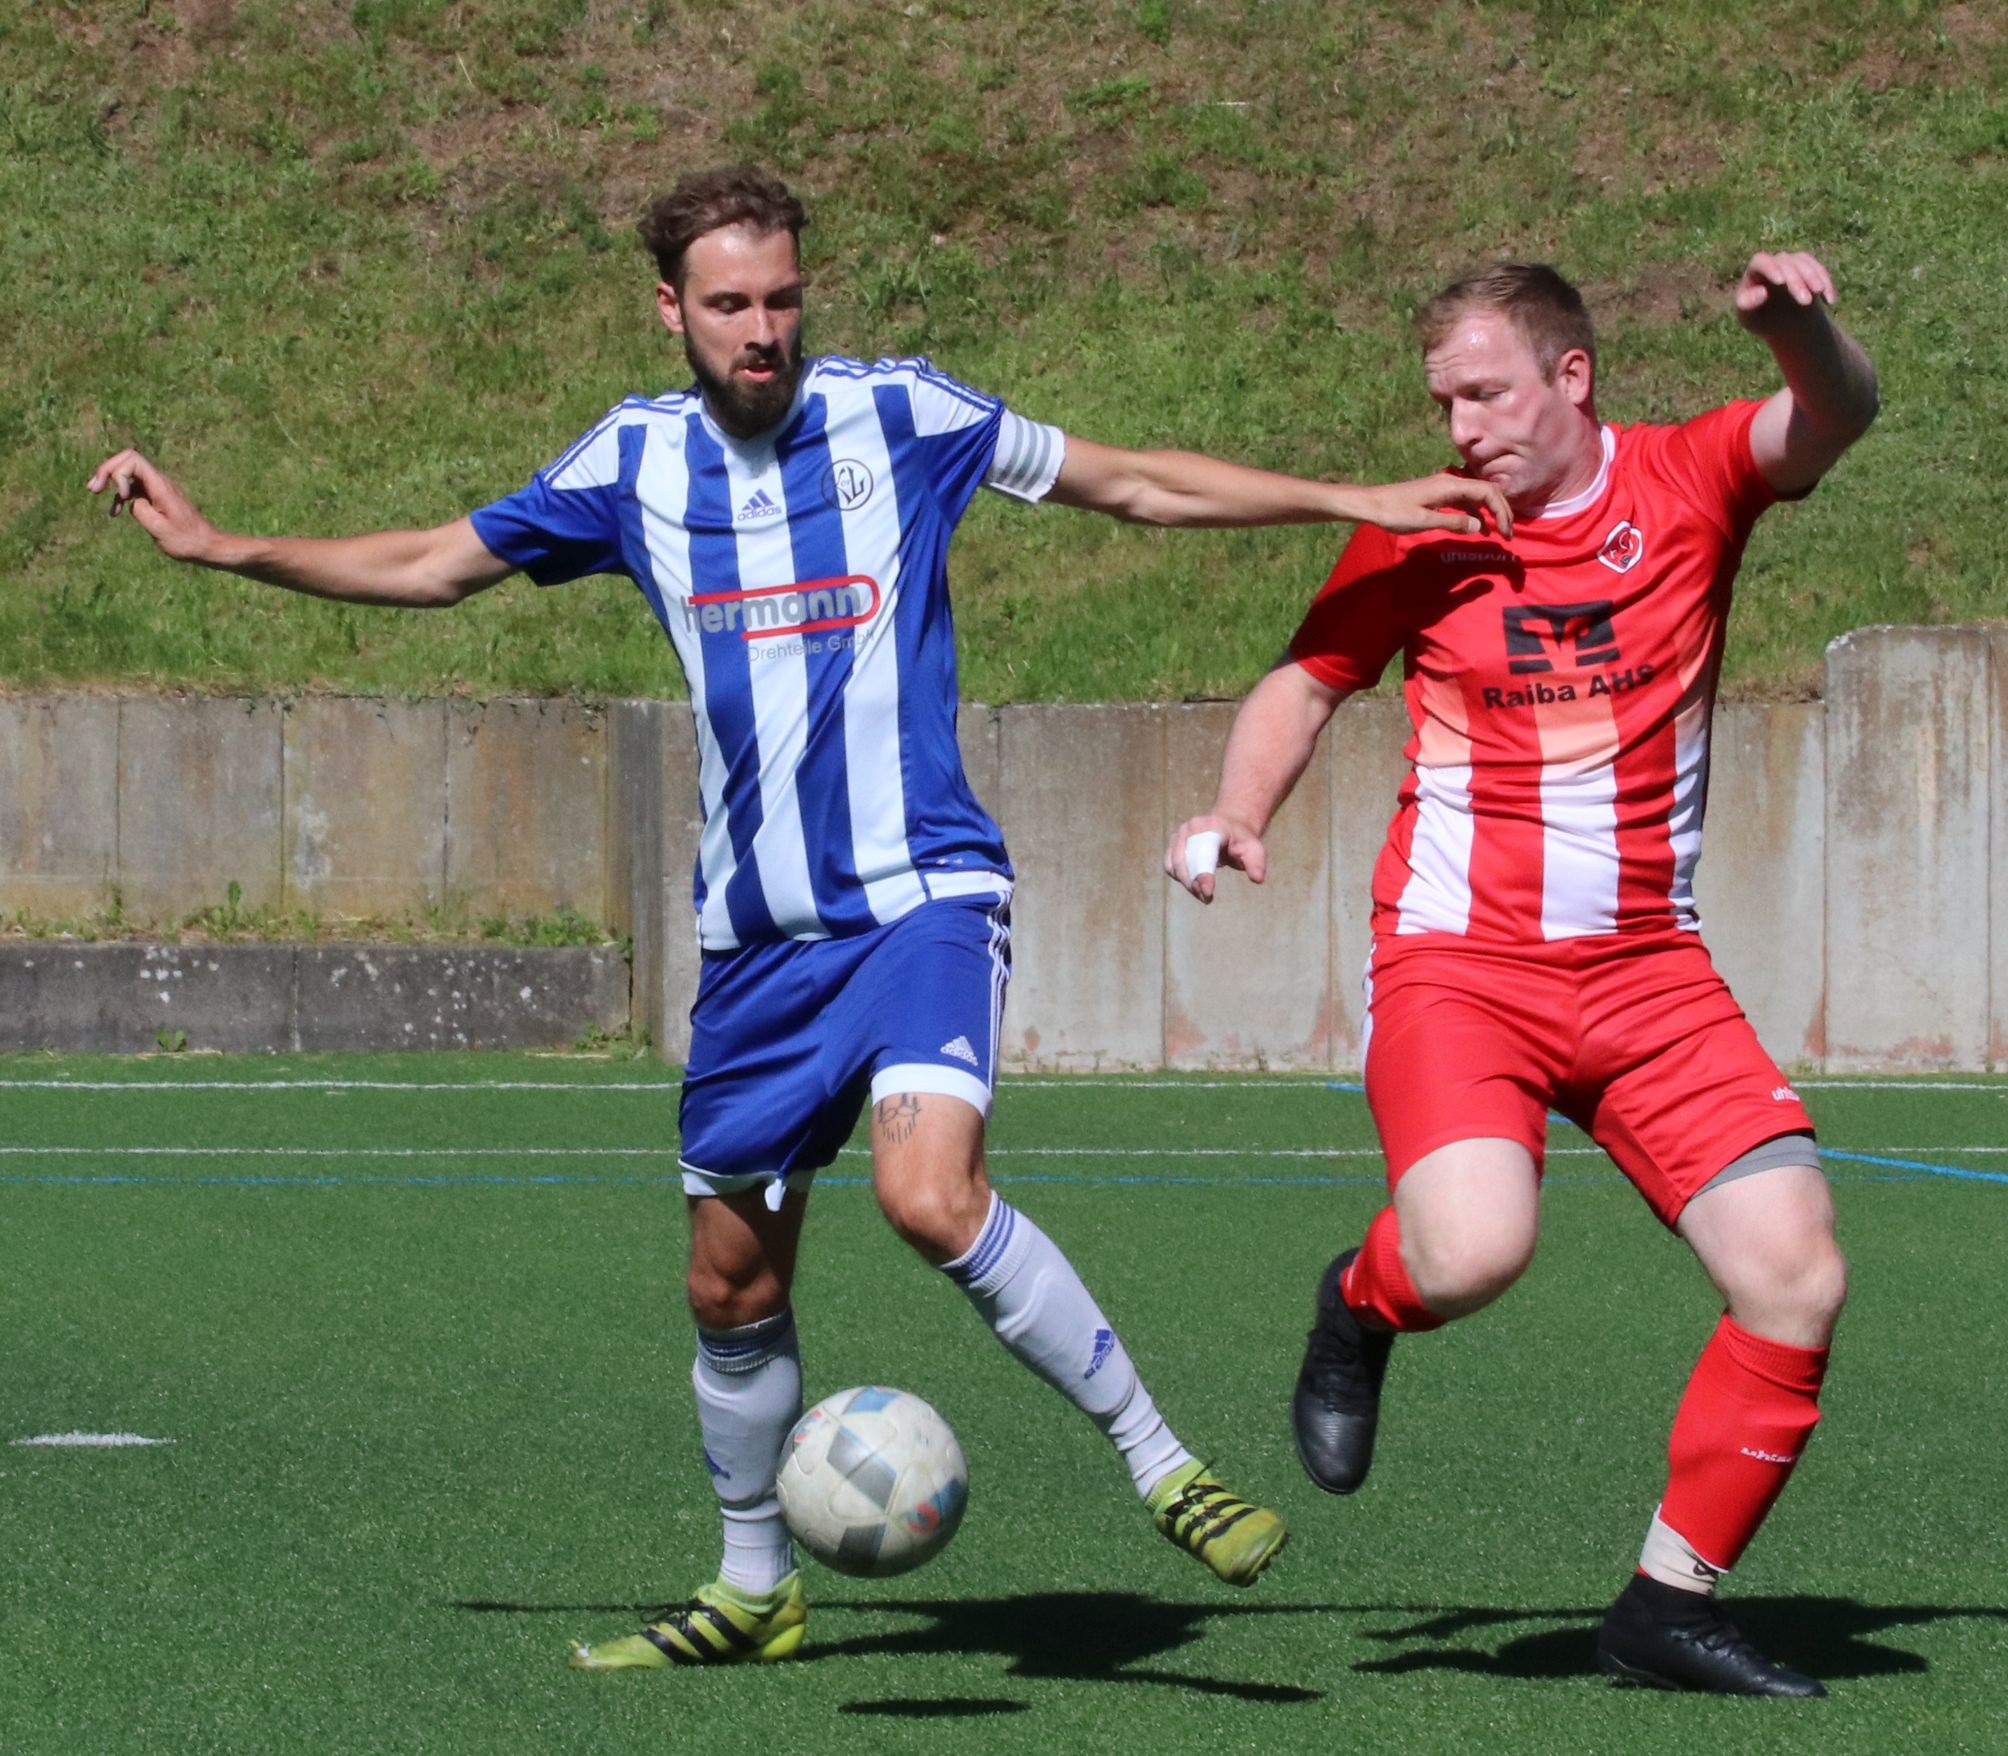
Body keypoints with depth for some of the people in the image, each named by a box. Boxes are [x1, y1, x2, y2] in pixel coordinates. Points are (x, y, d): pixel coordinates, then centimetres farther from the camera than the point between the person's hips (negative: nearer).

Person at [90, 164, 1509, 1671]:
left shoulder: (897, 414, -3)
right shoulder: (636, 460, 6)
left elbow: (1138, 482, 6)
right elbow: (432, 566, 18)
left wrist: (1359, 501, 3)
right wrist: (218, 544, 11)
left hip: (921, 894, -4)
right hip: (757, 928, 4)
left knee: (931, 1192, -28)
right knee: (733, 1285, 10)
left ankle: (1163, 1464, -16)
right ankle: (756, 1589, 29)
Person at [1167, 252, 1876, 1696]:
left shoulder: (1689, 483, 0)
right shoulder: (1424, 535, 3)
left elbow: (1838, 417, -17)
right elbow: (1307, 680, 15)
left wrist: (1802, 331, -39)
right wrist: (1239, 812, -4)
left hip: (1650, 971, 2)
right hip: (1458, 965, -2)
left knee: (1799, 1276, -10)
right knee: (1474, 1252, -28)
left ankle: (1670, 1605, 4)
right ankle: (1364, 1306, 9)